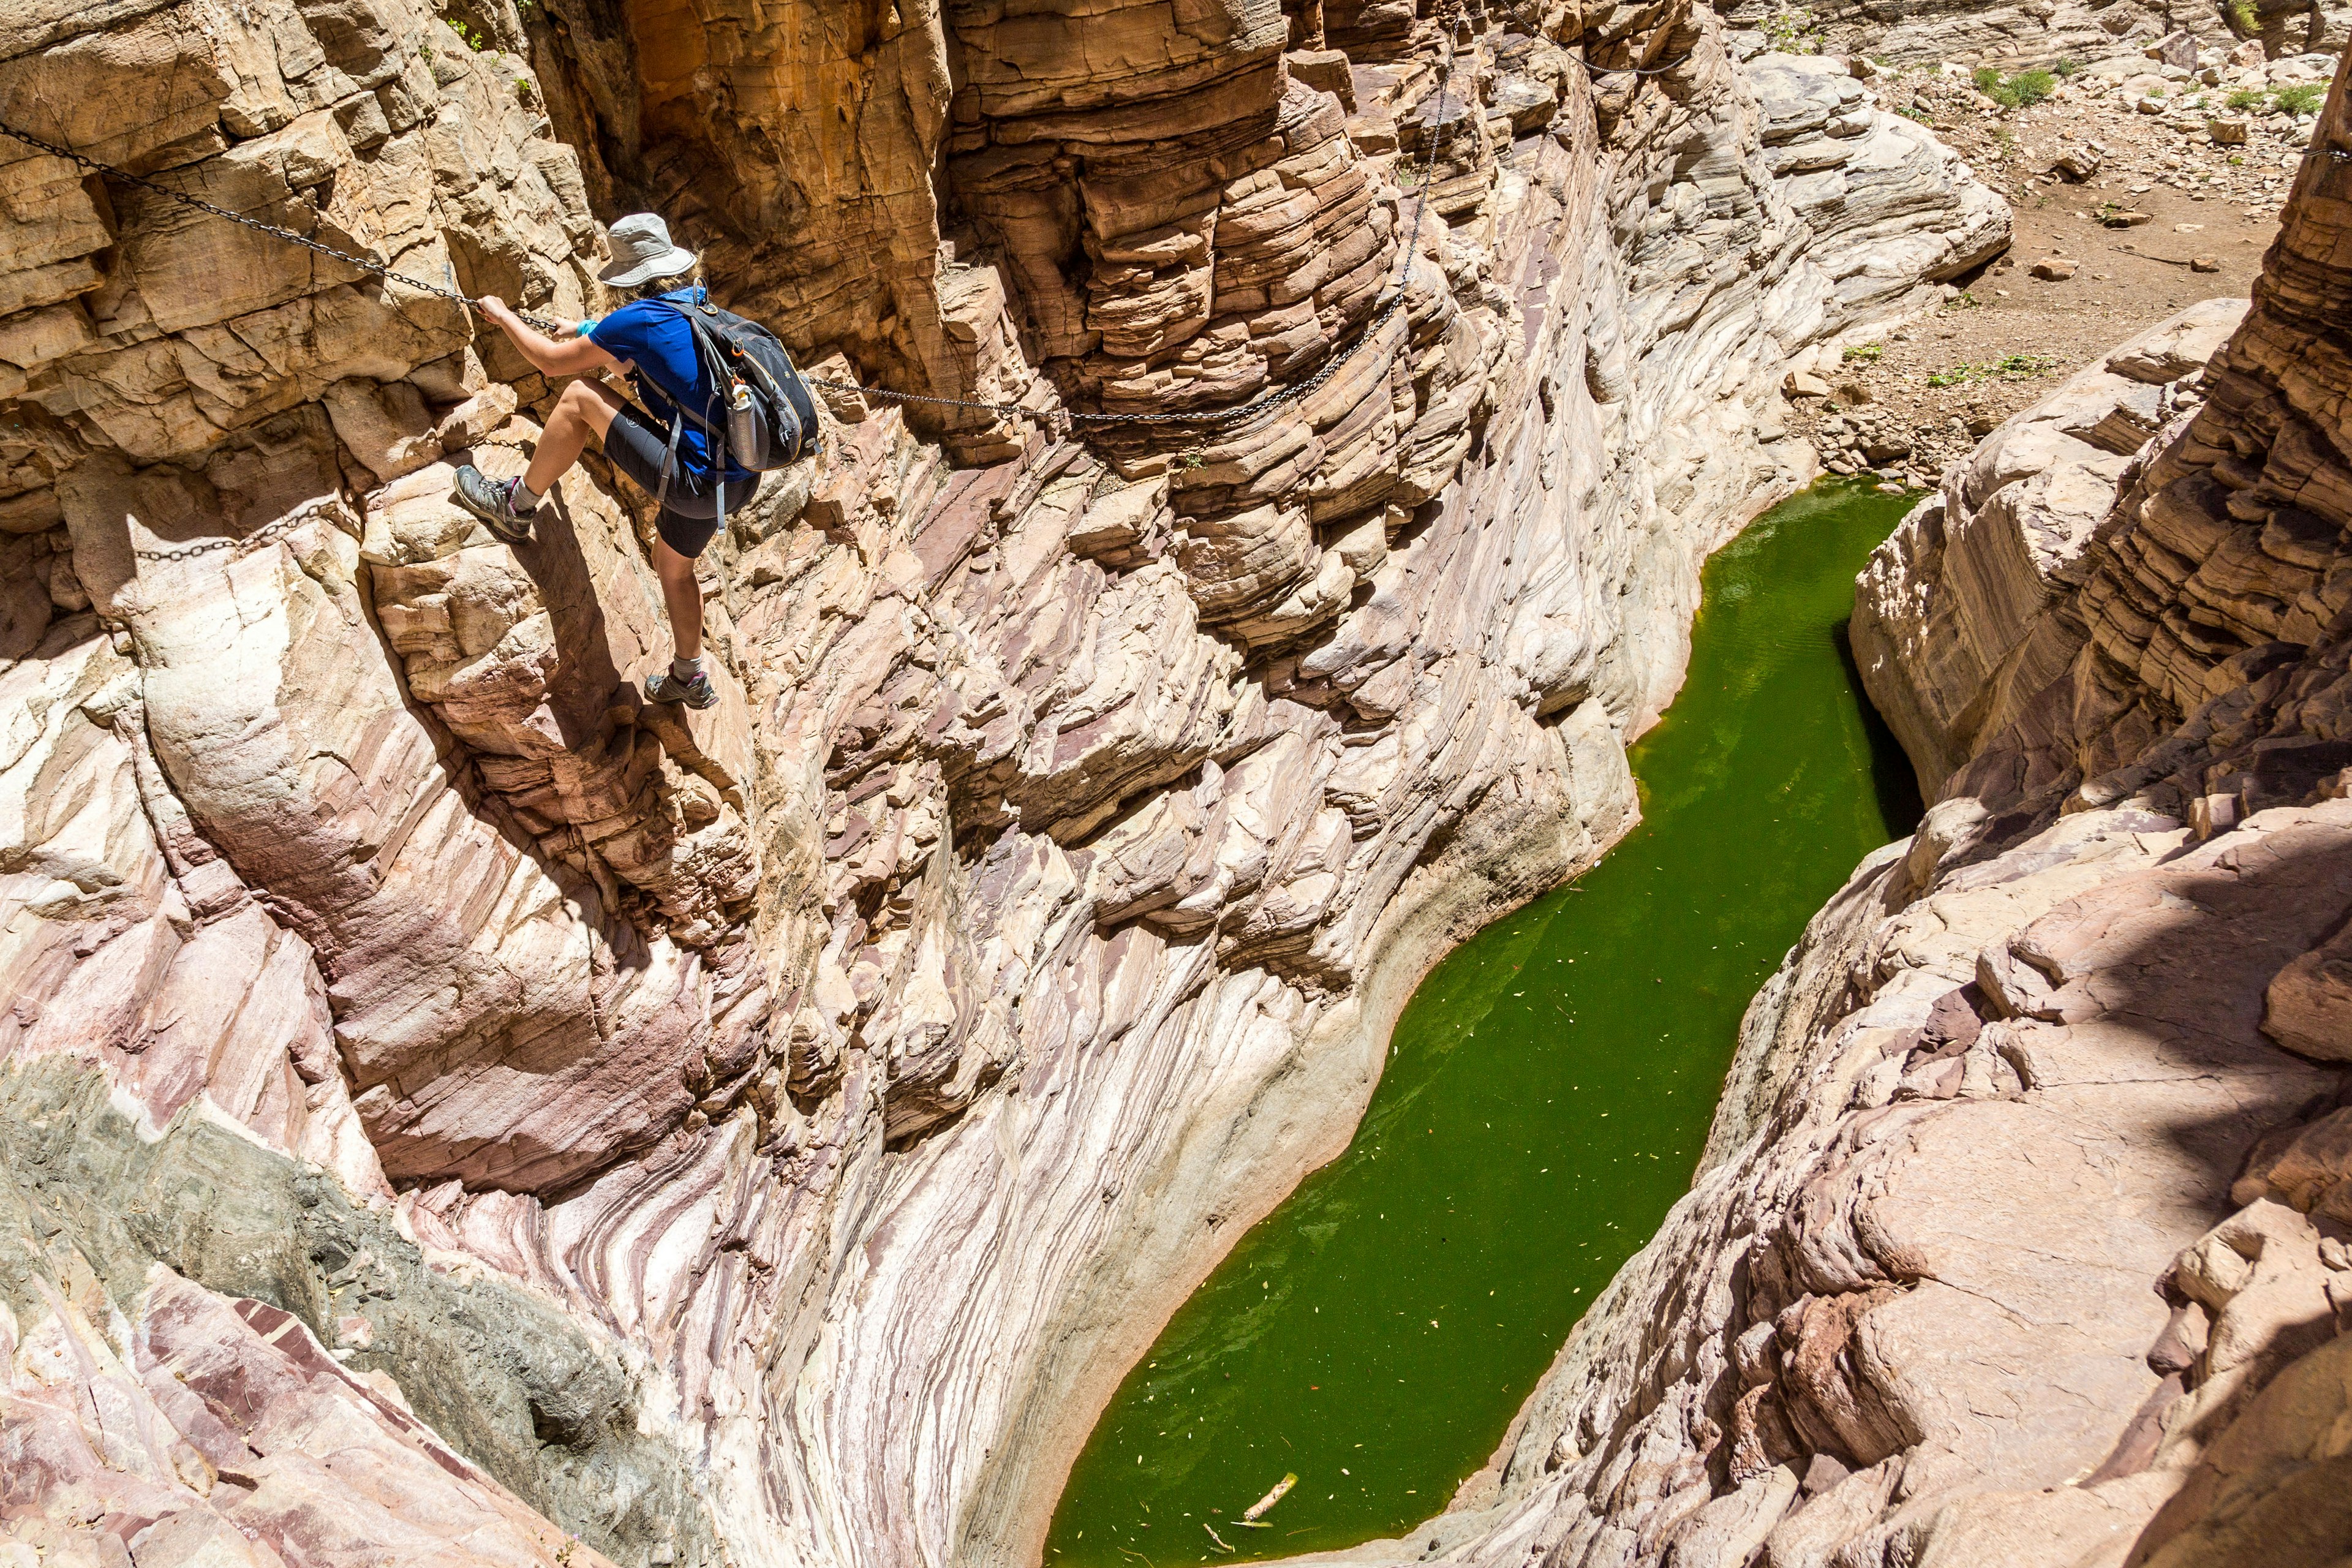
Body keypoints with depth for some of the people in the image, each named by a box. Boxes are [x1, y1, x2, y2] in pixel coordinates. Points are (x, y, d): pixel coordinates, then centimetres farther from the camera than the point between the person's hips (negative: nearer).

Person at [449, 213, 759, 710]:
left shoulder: (639, 320, -12)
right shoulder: (699, 307, 11)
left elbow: (551, 361, 0)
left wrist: (503, 316, 17)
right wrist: (590, 332, 46)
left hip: (697, 482, -8)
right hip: (736, 479, 9)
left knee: (580, 397, -4)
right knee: (673, 564, 30)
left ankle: (515, 507, 11)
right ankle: (689, 678, 44)